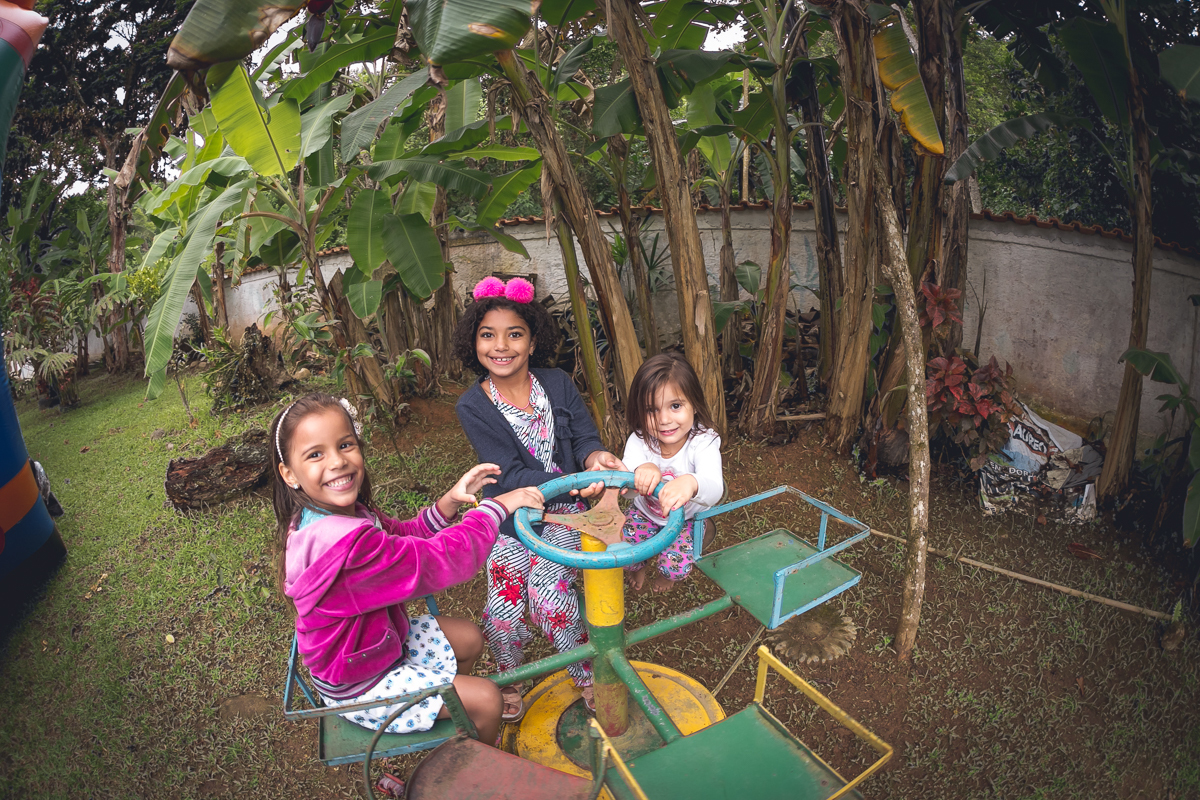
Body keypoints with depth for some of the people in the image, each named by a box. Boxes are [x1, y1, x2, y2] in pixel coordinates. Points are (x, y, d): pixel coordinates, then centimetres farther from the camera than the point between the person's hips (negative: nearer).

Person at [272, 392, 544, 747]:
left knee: (470, 638, 19)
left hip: (382, 637, 9)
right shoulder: (345, 543, -40)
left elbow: (403, 538, 0)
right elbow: (437, 561, -35)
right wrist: (496, 507, -25)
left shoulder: (344, 510, -9)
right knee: (486, 699, -5)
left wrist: (447, 503, -17)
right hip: (358, 686, -9)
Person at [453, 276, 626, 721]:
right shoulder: (473, 407, -13)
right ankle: (509, 678, 25)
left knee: (550, 597, -16)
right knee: (504, 610, -10)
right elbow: (510, 475, -20)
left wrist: (593, 456, -30)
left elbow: (585, 436, -4)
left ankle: (586, 673, 13)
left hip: (561, 514, 0)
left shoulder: (558, 385, -6)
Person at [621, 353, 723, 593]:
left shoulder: (704, 442, -29)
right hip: (645, 513, 2)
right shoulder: (639, 441, -24)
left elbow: (715, 490, -45)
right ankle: (637, 567, 27)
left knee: (676, 568, -17)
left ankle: (664, 572, 23)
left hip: (685, 518, -1)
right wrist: (640, 472, -59)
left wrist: (691, 483, -70)